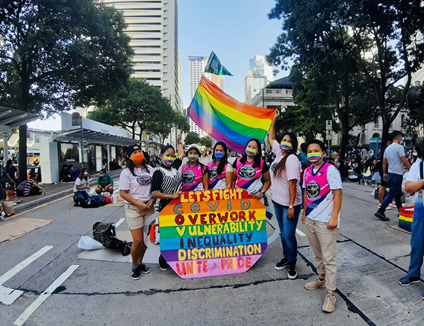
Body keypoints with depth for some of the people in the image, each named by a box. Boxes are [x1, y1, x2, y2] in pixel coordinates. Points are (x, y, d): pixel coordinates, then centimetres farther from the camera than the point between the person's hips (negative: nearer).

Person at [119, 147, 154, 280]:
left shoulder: (149, 169, 7)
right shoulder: (126, 172, -6)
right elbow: (123, 193, -9)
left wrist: (152, 200, -5)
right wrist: (139, 204, -15)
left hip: (149, 207, 4)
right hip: (133, 208, -4)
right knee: (137, 241, -3)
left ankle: (140, 262, 33)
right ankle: (134, 266, 23)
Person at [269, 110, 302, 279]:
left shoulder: (292, 159, -19)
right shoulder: (279, 153, 3)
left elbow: (292, 183, -23)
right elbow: (271, 138, 18)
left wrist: (291, 206, -25)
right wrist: (274, 119, 16)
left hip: (290, 204, -8)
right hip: (277, 201, 8)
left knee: (289, 235, 0)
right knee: (283, 233, 19)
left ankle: (292, 263, 21)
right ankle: (286, 257, 36)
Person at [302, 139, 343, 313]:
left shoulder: (330, 170, -12)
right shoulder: (307, 171, 8)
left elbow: (338, 194, -13)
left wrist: (334, 217, -17)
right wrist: (305, 212, 17)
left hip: (325, 221, -7)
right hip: (310, 219, 7)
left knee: (328, 258, 1)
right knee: (317, 253, 21)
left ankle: (331, 294, 13)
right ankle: (321, 278, 42)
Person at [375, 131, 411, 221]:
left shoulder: (388, 148, 11)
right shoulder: (399, 147, -13)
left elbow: (384, 162, 13)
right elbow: (404, 161, -15)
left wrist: (384, 173, 18)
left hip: (390, 173, 9)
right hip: (397, 174, -9)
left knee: (398, 194, 18)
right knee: (391, 195, -7)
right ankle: (380, 212, -10)